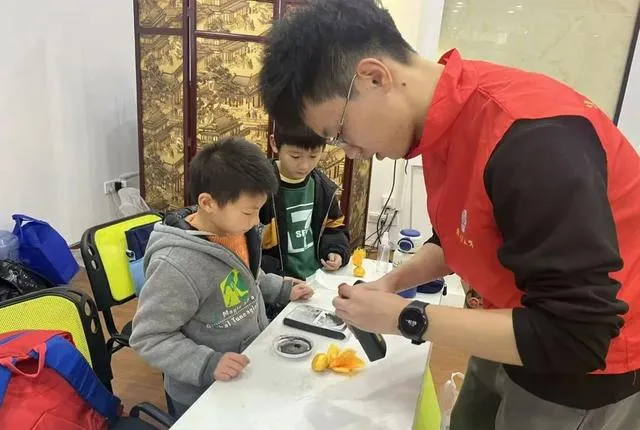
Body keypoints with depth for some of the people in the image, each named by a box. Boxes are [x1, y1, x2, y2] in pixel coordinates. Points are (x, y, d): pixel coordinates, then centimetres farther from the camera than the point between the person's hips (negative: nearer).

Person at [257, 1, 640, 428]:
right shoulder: (446, 121, -6)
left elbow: (576, 335, -29)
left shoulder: (529, 137, -33)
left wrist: (406, 318, -25)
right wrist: (395, 281, -7)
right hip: (522, 334, 7)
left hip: (585, 368, -7)